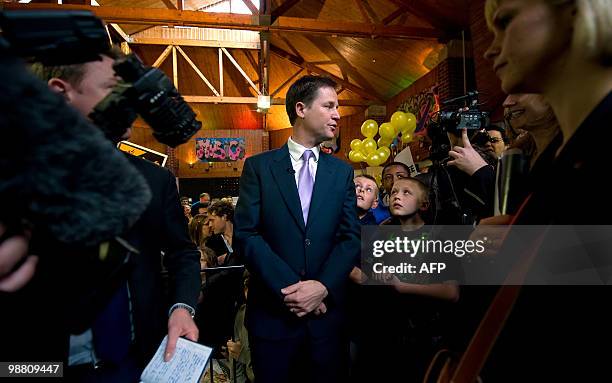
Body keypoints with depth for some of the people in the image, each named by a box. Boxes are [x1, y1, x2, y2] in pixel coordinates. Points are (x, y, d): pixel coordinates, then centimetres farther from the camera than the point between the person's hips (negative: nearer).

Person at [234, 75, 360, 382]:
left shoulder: (342, 172, 7)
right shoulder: (259, 166, -1)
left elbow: (351, 237, 1)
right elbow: (246, 234, -8)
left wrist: (323, 287, -14)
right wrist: (288, 287, -16)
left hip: (328, 312, 2)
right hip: (272, 312, -2)